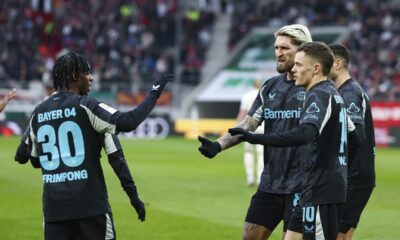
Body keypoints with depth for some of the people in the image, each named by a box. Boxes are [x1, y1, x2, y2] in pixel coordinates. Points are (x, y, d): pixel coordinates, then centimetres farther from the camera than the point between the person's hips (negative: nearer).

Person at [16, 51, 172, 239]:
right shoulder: (86, 106, -7)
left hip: (53, 205, 5)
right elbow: (127, 122, -20)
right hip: (90, 203, -5)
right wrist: (154, 94, -11)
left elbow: (35, 160, 17)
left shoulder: (38, 113, 9)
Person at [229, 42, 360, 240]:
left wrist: (255, 138, -36)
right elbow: (353, 137, 24)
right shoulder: (333, 95, 16)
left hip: (321, 190, -10)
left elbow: (304, 134, -32)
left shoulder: (319, 95, -15)